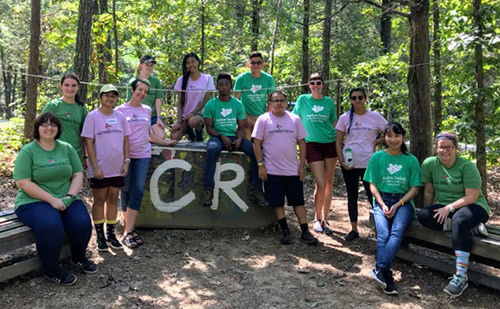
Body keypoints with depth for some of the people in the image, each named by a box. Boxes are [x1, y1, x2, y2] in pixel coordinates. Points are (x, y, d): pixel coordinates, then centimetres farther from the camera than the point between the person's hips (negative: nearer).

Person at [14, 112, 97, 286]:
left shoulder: (67, 148, 10)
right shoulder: (27, 152, -3)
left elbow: (78, 175, 8)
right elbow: (23, 183, -11)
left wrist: (70, 196, -10)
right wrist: (52, 200, -18)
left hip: (65, 200, 4)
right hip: (34, 202, -4)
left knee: (82, 223, -23)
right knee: (51, 225, -33)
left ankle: (79, 258, 9)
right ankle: (51, 271, -10)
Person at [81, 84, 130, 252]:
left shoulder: (120, 116, 6)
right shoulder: (93, 116, -5)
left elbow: (125, 139, 10)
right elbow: (89, 142, -8)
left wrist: (126, 162, 2)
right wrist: (95, 167, -13)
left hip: (117, 167, 4)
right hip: (99, 168, -4)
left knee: (113, 200, 11)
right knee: (99, 201, 7)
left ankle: (111, 234, 23)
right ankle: (100, 236, 16)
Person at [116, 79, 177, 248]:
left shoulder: (147, 110, 12)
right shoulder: (120, 110, 3)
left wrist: (165, 142, 20)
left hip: (143, 155, 2)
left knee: (138, 191, -6)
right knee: (126, 191, 1)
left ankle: (128, 232, -4)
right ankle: (130, 229, 11)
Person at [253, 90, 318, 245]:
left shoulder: (295, 119, 7)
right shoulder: (263, 119, 0)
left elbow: (301, 142, 7)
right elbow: (257, 143, -2)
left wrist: (302, 165, 1)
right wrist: (261, 165, -9)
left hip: (293, 170, 2)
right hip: (272, 170, -1)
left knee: (298, 201, 4)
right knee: (277, 203, 4)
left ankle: (305, 232, 12)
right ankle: (285, 231, 17)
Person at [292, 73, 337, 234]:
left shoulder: (329, 101, 8)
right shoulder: (302, 99, 3)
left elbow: (334, 123, 14)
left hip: (330, 143, 3)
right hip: (312, 144, -3)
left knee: (329, 182, 5)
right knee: (320, 184, -8)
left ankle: (325, 219, 18)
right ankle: (317, 219, 13)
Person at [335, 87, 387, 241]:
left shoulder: (375, 116, 1)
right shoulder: (345, 118, 4)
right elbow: (338, 142, 5)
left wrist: (376, 142, -6)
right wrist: (341, 161, -6)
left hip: (368, 163, -2)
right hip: (349, 163, 2)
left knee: (373, 195, -4)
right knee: (352, 196, 9)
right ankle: (354, 229, 19)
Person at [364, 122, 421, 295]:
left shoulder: (411, 160, 8)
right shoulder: (377, 158, 8)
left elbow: (414, 188, 5)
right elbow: (373, 185, 5)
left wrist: (397, 205, -9)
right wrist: (383, 205, -10)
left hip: (403, 201, 0)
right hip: (381, 200, 1)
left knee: (398, 231, -30)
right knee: (383, 234, -26)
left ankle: (380, 269, -39)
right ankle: (386, 275, -31)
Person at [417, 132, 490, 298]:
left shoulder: (467, 166, -12)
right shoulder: (429, 164, -2)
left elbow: (472, 197, -17)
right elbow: (428, 192, 5)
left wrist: (449, 208, -24)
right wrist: (429, 213, 5)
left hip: (473, 207, -4)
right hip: (444, 208, 4)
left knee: (460, 220, -38)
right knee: (422, 216, -26)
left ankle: (461, 277, -35)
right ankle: (469, 228, -18)